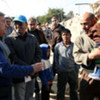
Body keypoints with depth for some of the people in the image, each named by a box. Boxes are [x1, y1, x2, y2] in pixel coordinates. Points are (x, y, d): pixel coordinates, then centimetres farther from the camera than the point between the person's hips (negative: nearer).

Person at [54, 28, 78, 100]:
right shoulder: (57, 46, -2)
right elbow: (55, 58, 4)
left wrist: (76, 70, -1)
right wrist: (57, 68, -1)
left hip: (72, 72, 1)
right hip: (61, 72, 0)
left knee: (74, 89, 15)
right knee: (61, 90, 11)